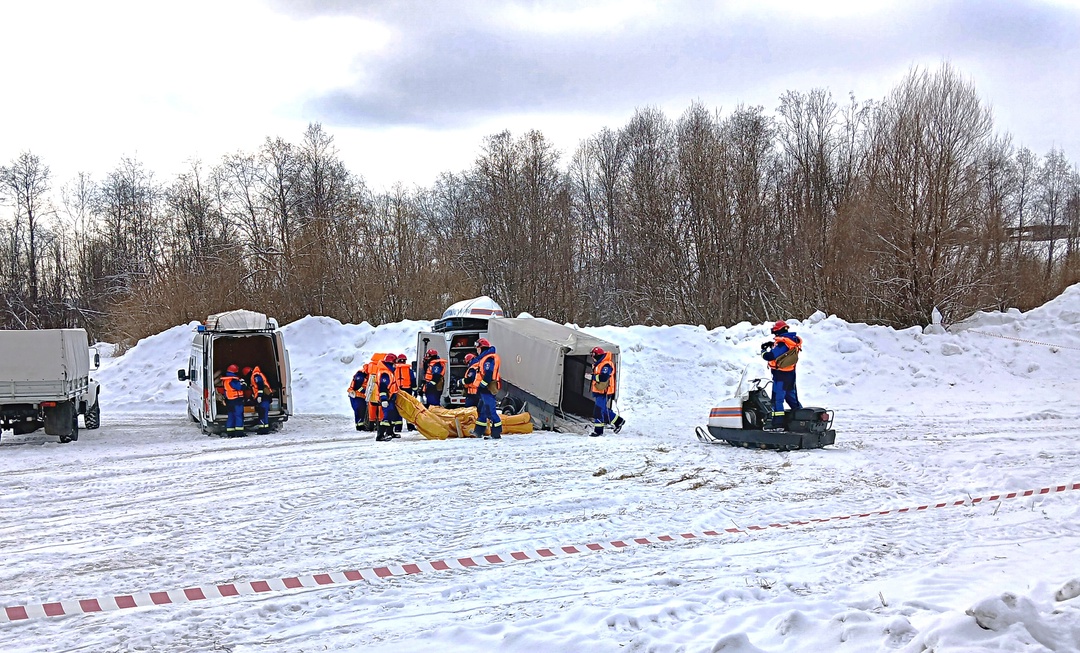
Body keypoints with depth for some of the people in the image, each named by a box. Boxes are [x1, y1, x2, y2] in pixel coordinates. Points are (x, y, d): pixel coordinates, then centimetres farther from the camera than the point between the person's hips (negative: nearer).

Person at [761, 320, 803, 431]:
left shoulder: (782, 343, -20)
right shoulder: (793, 340, 9)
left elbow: (771, 356, -22)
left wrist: (763, 351, -2)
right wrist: (772, 344, 12)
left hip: (781, 375, -9)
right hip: (791, 374, 9)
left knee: (777, 399, -6)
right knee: (792, 398, 18)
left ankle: (778, 423, -8)